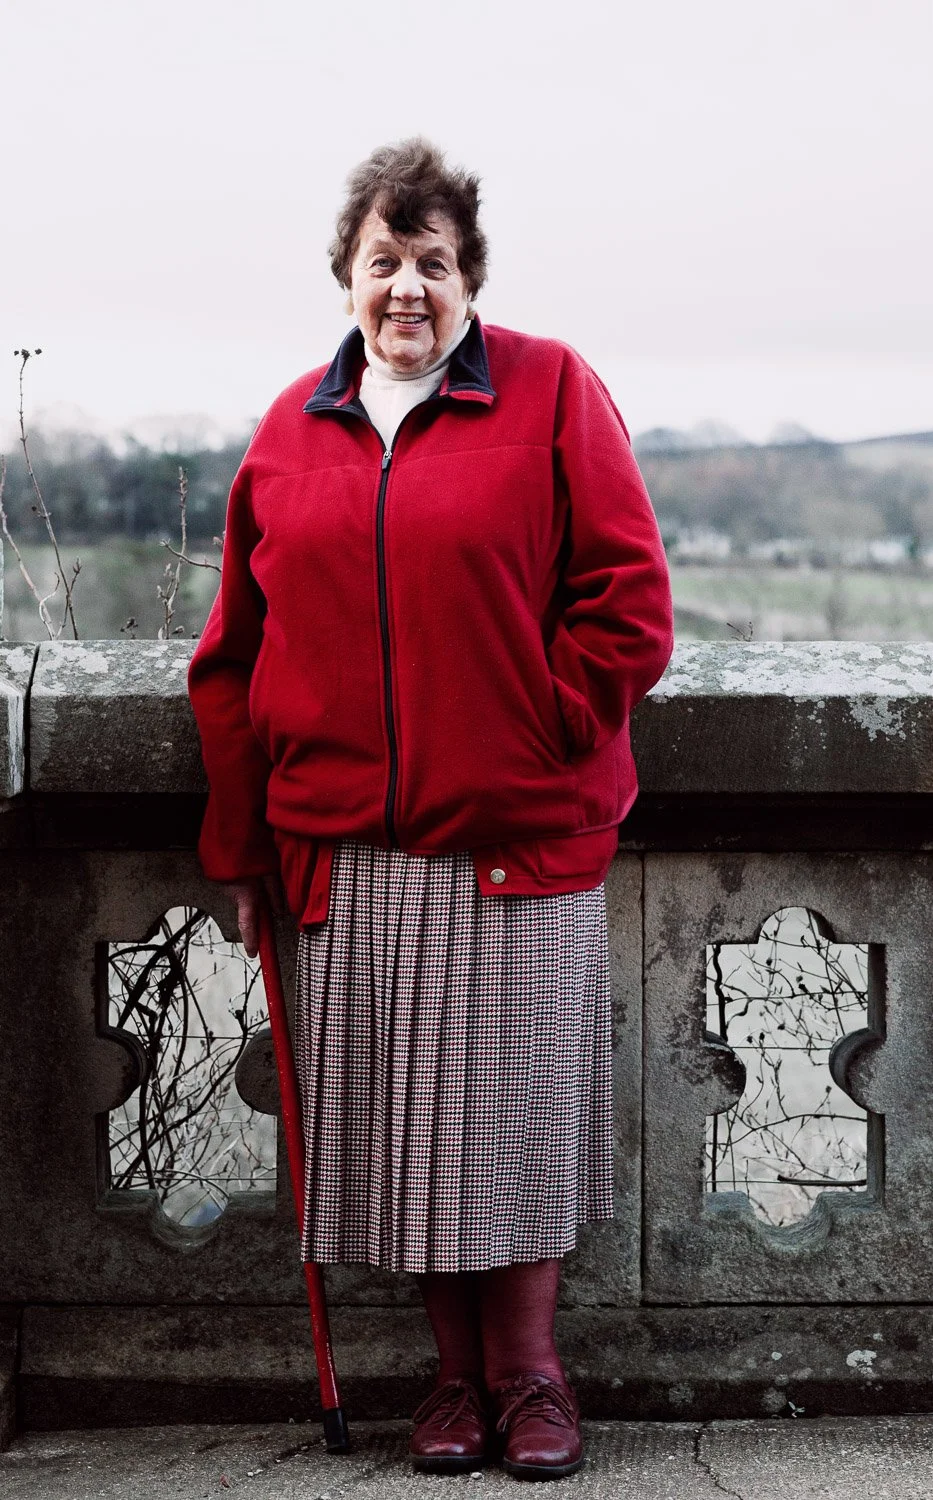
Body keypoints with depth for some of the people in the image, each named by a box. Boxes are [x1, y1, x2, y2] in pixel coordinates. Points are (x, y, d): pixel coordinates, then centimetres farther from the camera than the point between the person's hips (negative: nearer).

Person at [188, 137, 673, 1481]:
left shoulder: (550, 391, 0)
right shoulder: (293, 427, 10)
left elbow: (626, 605, -3)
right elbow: (239, 650, 12)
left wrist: (531, 741, -7)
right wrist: (239, 845, 9)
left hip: (518, 839, -3)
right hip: (346, 848, 3)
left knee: (512, 1106, 3)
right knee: (395, 1116, 7)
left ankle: (529, 1370, 19)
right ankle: (459, 1373, 21)